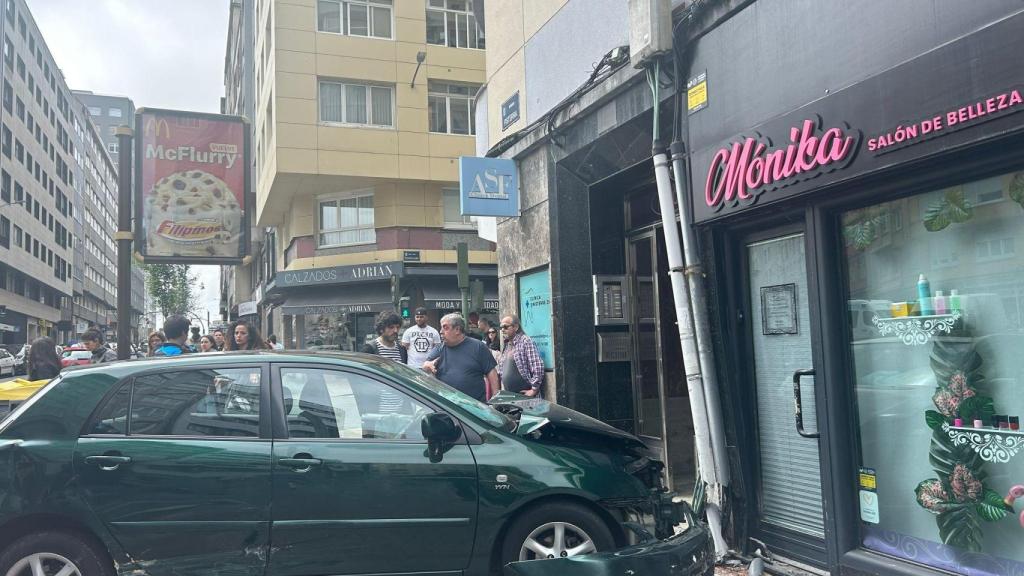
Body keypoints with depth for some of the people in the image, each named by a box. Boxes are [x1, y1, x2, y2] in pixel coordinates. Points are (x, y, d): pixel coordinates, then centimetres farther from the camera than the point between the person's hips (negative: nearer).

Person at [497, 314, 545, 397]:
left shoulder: (525, 341, -10)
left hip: (525, 396, -8)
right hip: (508, 396, 8)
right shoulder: (507, 345, 16)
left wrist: (534, 389, -17)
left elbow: (538, 367, -18)